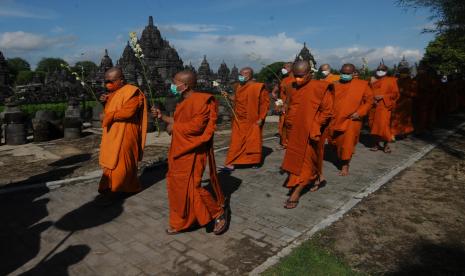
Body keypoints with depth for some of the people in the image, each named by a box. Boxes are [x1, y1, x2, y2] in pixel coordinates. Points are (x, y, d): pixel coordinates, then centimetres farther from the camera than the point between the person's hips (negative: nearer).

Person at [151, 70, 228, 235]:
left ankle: (219, 212, 11)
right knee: (177, 186, 13)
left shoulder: (200, 100, -16)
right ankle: (180, 223, 27)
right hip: (180, 152, 10)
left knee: (191, 187, -8)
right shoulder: (184, 102, 14)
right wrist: (162, 116, 16)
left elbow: (196, 126, -24)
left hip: (192, 153, -10)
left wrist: (174, 127, -14)